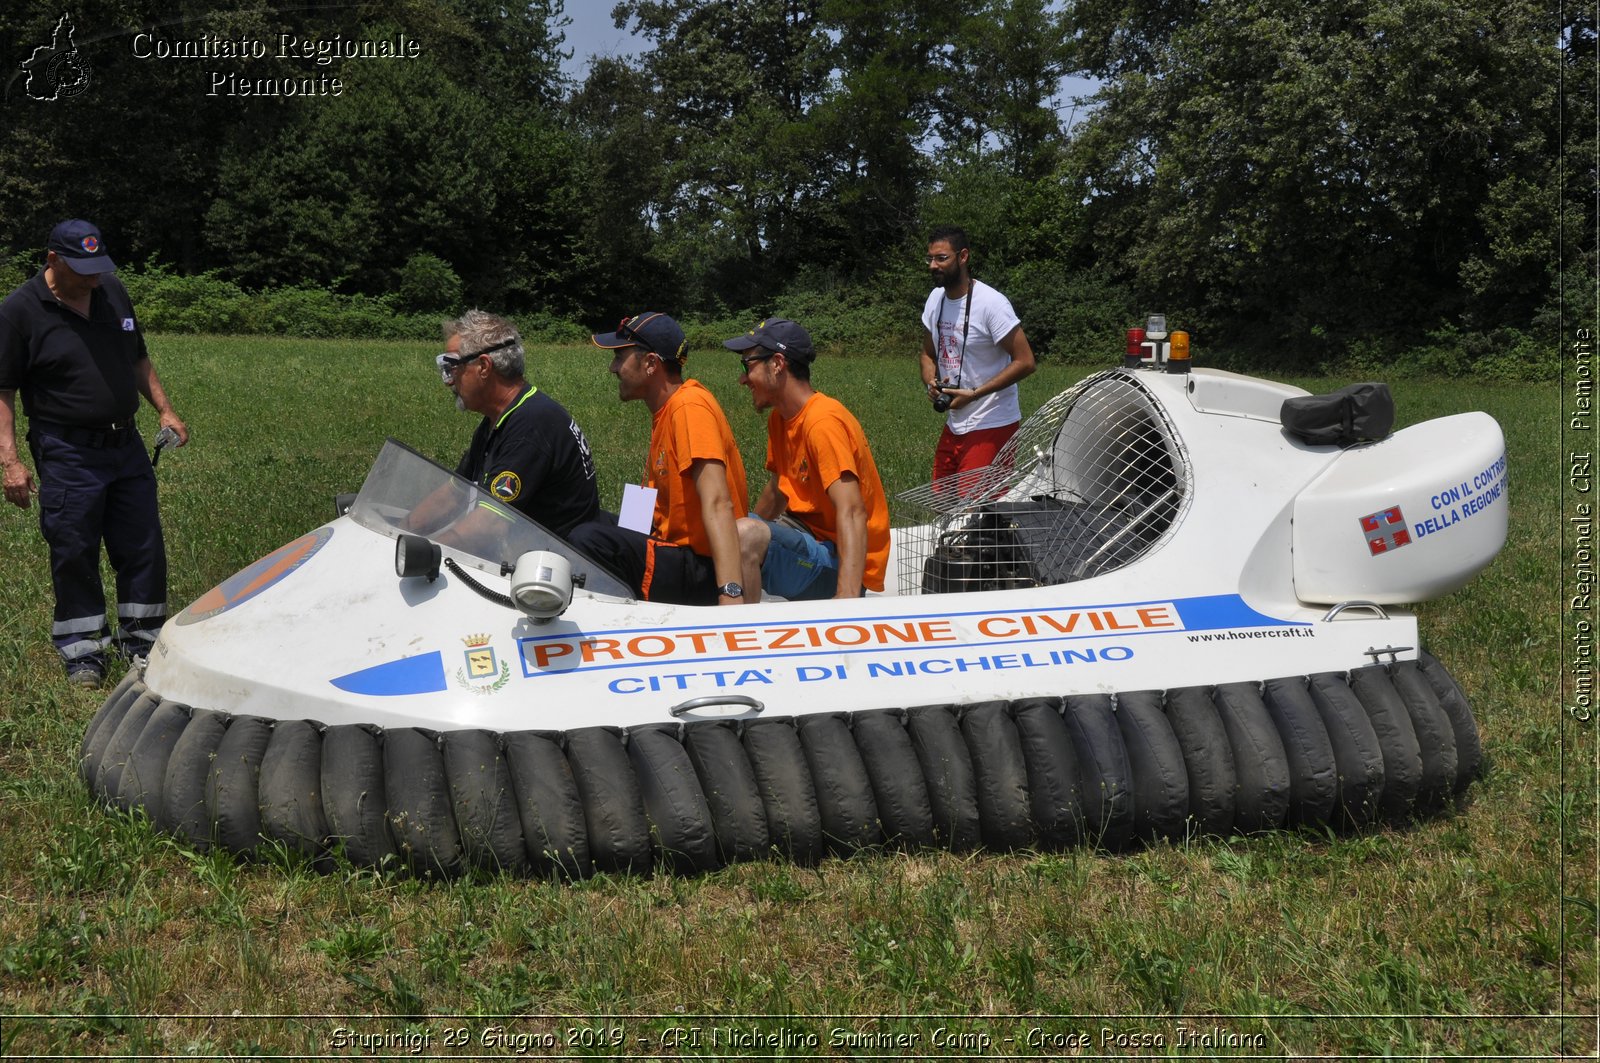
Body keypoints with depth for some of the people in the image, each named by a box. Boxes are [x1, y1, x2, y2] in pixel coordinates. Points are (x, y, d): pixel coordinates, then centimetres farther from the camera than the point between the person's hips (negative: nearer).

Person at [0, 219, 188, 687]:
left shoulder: (112, 292, 7)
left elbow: (138, 360, 20)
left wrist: (164, 410, 11)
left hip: (126, 445, 5)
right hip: (67, 454, -5)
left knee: (143, 548, 8)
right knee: (74, 555, 2)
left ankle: (142, 642, 22)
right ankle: (81, 652, 15)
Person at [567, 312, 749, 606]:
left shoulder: (690, 405, -18)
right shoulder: (665, 408, 13)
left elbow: (718, 504, -29)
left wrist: (731, 592, -38)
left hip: (701, 570, -10)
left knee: (588, 539, -25)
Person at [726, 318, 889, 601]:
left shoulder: (823, 421, -20)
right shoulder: (779, 418, 9)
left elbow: (852, 513, -30)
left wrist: (847, 598, -41)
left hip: (841, 564, -10)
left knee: (747, 534, -31)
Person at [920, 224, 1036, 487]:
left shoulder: (991, 303, -17)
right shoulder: (935, 299, 7)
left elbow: (1025, 362, -18)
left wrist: (974, 394, -21)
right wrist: (931, 382, -3)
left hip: (991, 428, -8)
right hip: (953, 425, 8)